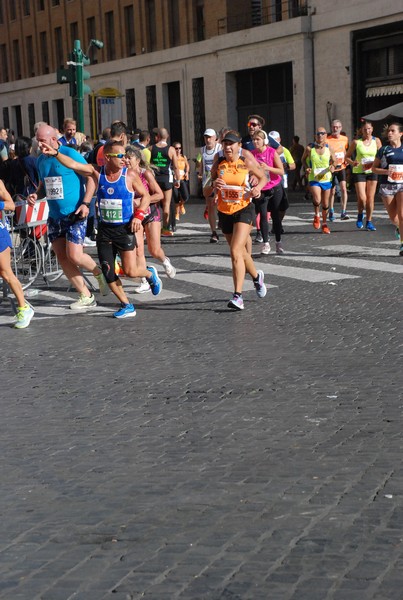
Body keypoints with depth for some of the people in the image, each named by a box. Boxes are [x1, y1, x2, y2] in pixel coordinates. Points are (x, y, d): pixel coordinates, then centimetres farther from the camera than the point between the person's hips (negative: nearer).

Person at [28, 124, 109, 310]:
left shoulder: (70, 154, -12)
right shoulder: (41, 160, 9)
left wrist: (86, 203, -20)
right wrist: (36, 195, -1)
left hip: (75, 214, -7)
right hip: (54, 216, 7)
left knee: (74, 256, -14)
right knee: (62, 258, 4)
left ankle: (99, 273, 18)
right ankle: (86, 297, 14)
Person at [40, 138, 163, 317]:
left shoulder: (130, 175, -8)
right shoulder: (96, 173, -3)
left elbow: (145, 196, 2)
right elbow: (73, 164, -13)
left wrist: (139, 215, -11)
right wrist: (55, 153, -27)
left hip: (125, 228, -3)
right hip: (104, 229, 3)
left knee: (130, 271, -6)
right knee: (108, 273, 2)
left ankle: (150, 274, 29)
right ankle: (126, 306, 17)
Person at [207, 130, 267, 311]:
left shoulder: (247, 162, -7)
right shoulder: (218, 163, 1)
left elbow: (263, 178, 8)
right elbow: (210, 186, 12)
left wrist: (257, 188, -12)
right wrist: (214, 184, -11)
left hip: (243, 210, -4)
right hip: (224, 212, 4)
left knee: (236, 252, -19)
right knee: (240, 251, 17)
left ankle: (238, 296, -20)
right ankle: (256, 276, 46)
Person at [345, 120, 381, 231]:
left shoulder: (376, 141, 2)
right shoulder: (356, 142, -3)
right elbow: (347, 156, 3)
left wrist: (374, 163, -15)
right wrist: (352, 163, -17)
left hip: (372, 171, 2)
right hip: (359, 171, -2)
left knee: (370, 198, 3)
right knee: (362, 198, -11)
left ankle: (369, 222, 14)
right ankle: (360, 216, 18)